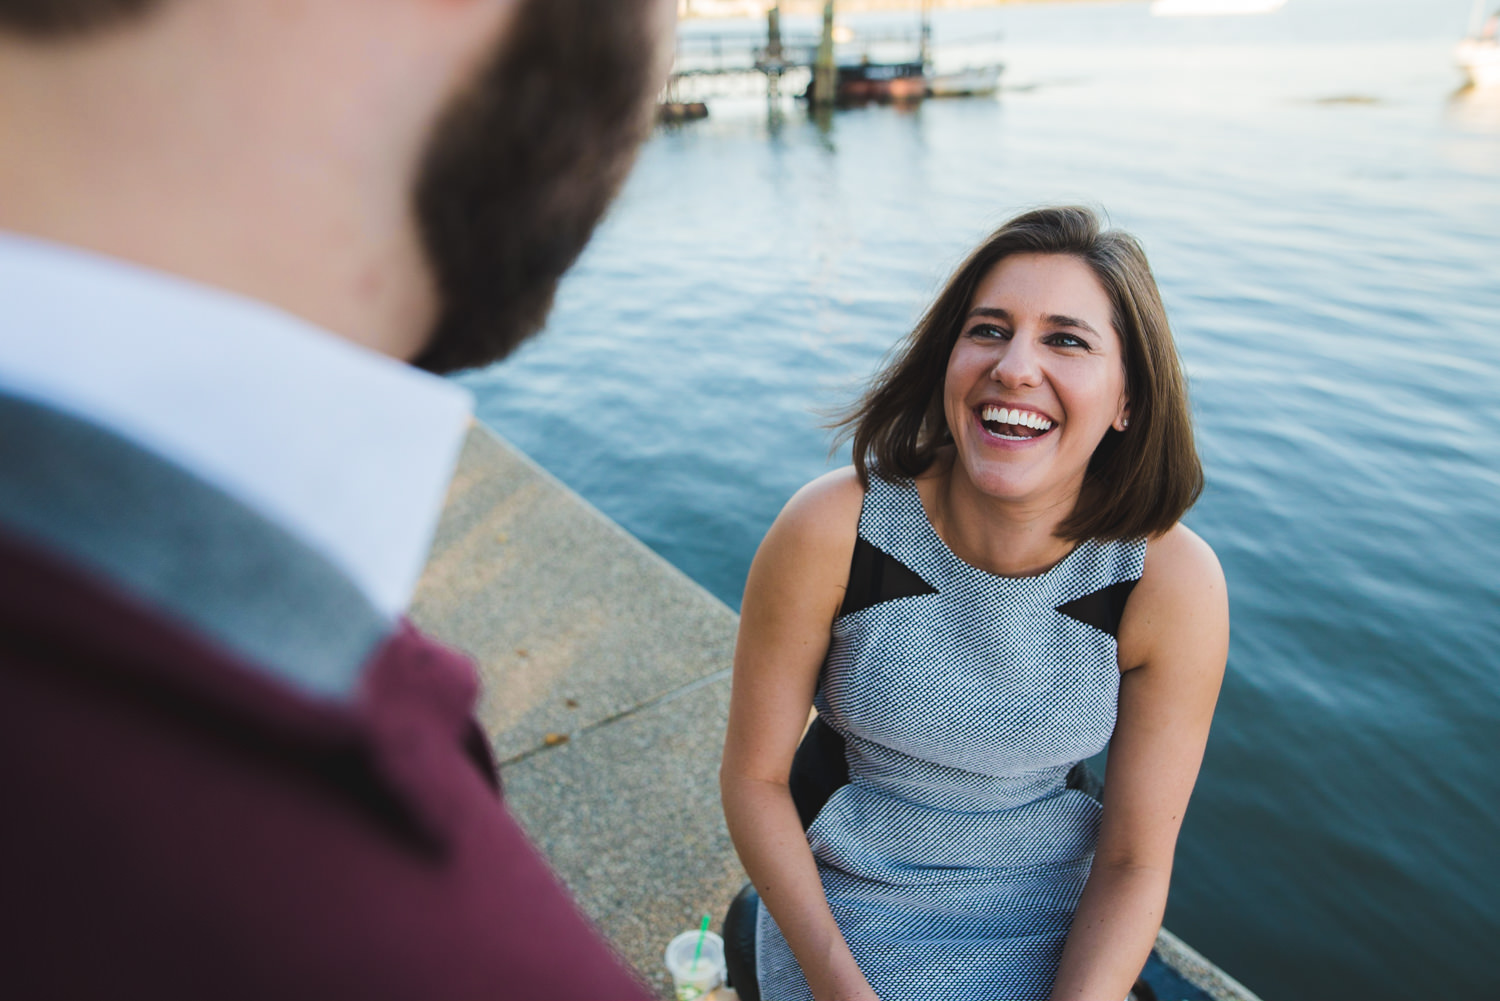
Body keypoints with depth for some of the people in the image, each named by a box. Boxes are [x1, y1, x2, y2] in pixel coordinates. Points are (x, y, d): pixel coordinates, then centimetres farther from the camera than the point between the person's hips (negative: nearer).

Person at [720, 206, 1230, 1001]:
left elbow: (1135, 861, -9)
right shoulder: (830, 530, -24)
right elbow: (753, 776, -11)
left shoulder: (1173, 581, -20)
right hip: (845, 898, -1)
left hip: (1051, 914, 2)